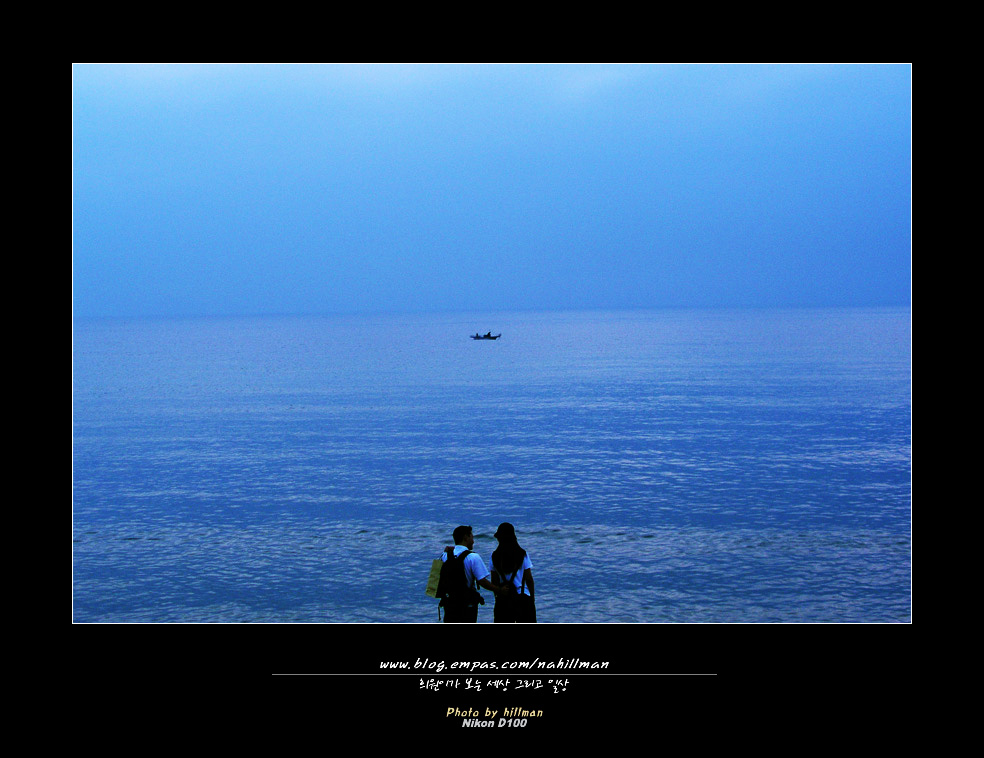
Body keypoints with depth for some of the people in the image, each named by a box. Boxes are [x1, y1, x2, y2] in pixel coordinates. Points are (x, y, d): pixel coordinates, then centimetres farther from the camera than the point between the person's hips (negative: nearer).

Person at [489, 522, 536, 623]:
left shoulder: (494, 556, -1)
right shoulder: (522, 555, -5)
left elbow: (494, 580, 4)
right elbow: (529, 579, -3)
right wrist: (532, 597, 8)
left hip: (502, 599, 2)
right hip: (522, 598, -1)